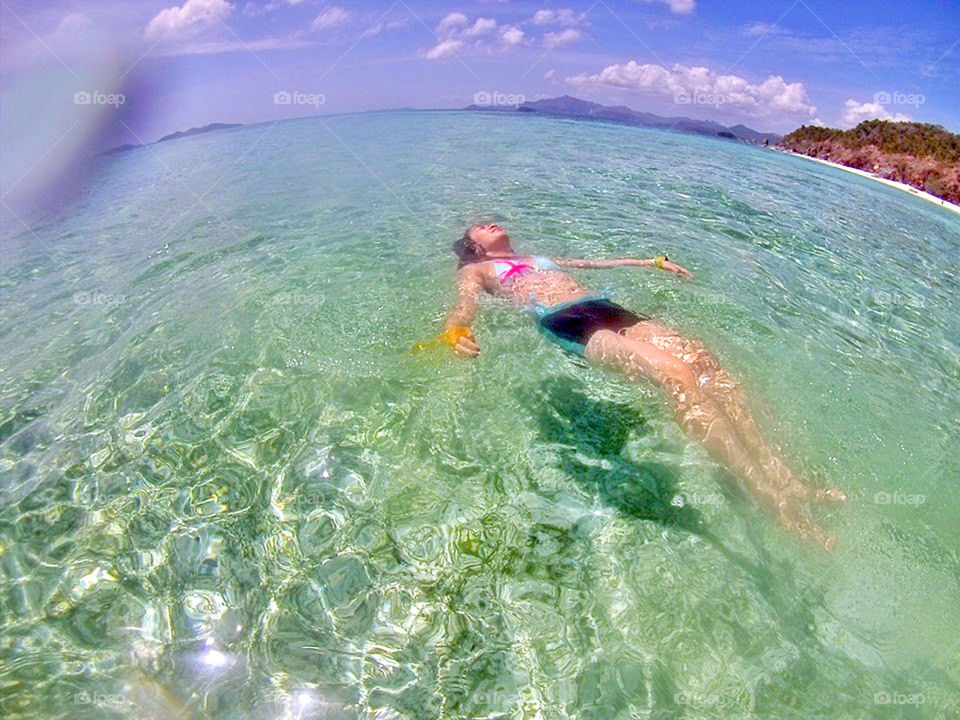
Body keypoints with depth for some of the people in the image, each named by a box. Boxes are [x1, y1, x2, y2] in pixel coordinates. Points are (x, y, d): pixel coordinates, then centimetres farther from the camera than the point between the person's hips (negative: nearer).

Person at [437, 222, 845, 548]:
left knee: (701, 358, -19)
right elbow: (463, 306, 3)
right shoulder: (476, 270, 23)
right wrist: (455, 334, -22)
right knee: (673, 372, -28)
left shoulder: (539, 258, 41)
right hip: (562, 322, -6)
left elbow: (594, 262, 46)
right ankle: (769, 495, -28)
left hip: (606, 308, 7)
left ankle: (780, 474, -20)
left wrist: (650, 262, 43)